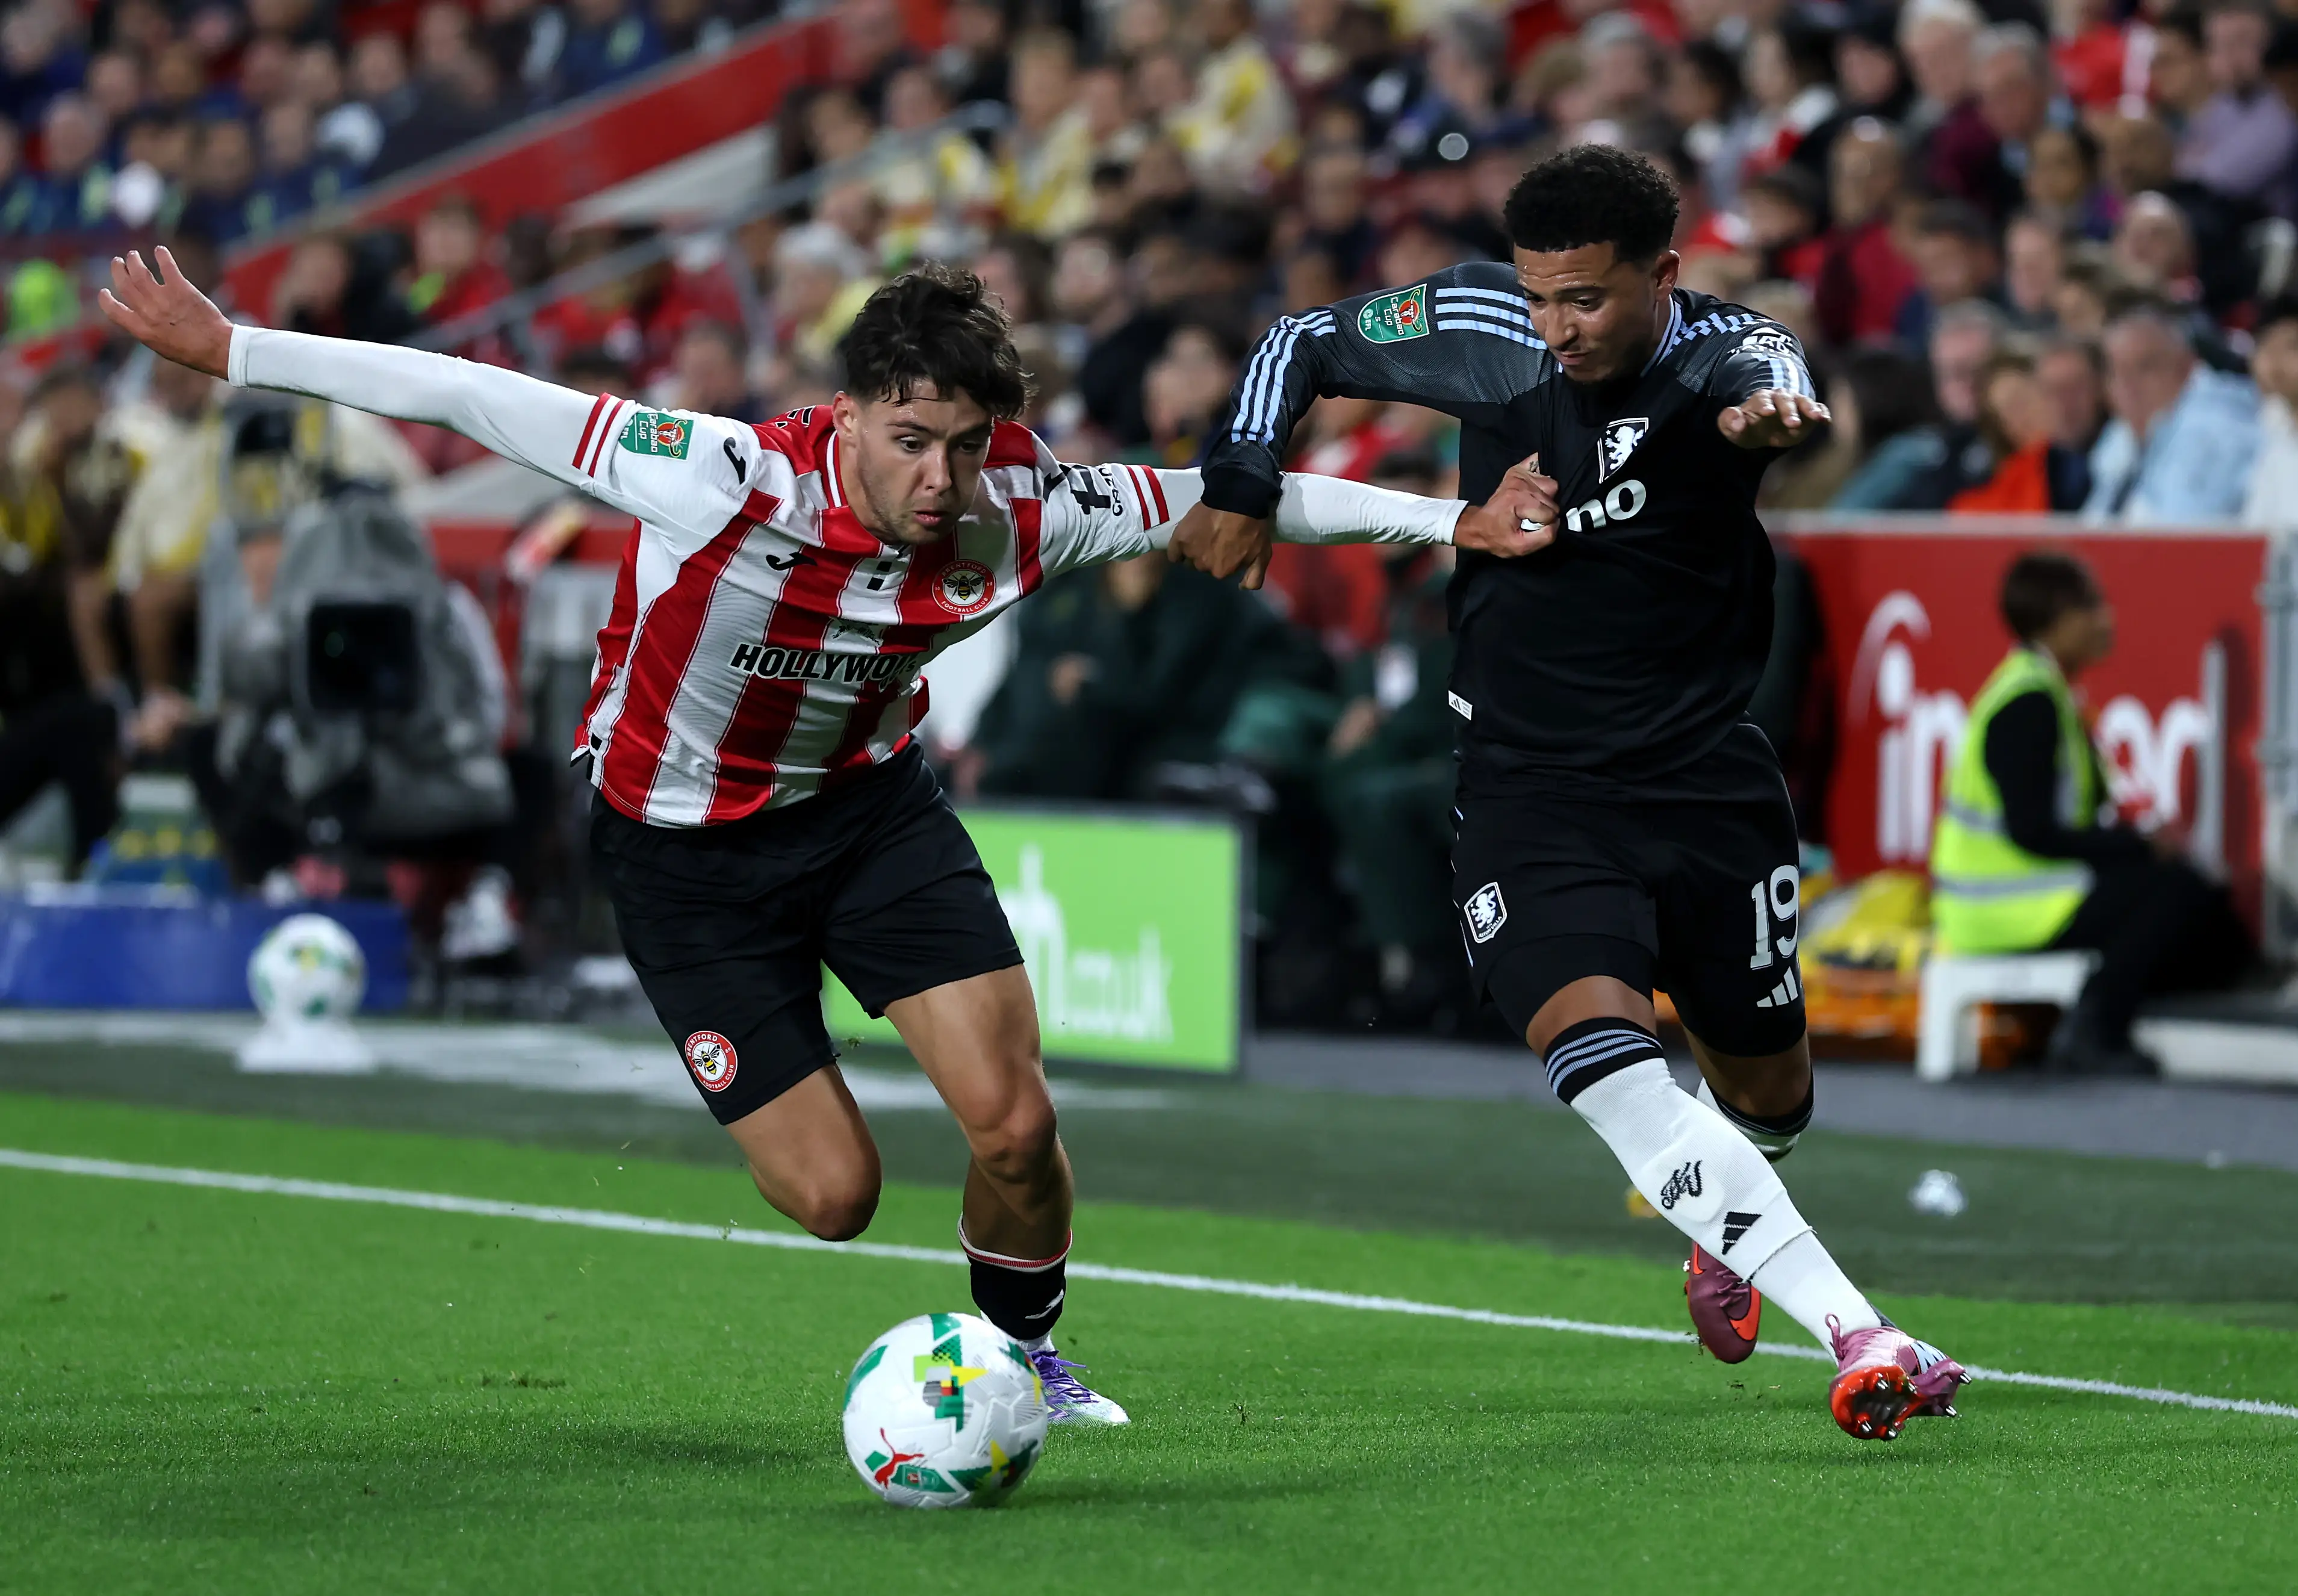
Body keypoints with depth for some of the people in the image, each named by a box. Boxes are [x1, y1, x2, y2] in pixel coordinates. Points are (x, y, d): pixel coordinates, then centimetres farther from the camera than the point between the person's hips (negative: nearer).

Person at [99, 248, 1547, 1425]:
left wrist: (1450, 520, -9)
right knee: (831, 1196, -5)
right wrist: (230, 349, -32)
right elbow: (469, 399, -31)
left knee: (1013, 1123, -11)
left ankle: (1023, 1351, 20)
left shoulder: (1021, 512, -20)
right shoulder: (730, 484, -34)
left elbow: (1225, 499, -7)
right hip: (683, 843, -3)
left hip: (871, 802, 3)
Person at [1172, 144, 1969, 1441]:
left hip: (1707, 779, 0)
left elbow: (1765, 373, -40)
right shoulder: (1478, 327, -6)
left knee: (1766, 1087, 14)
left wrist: (1778, 410, -63)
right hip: (1528, 787, 0)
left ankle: (1727, 1228, 54)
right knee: (1600, 1049, -25)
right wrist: (1241, 489, -3)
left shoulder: (1724, 353, -14)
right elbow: (1305, 345, 10)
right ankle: (1859, 1336, -35)